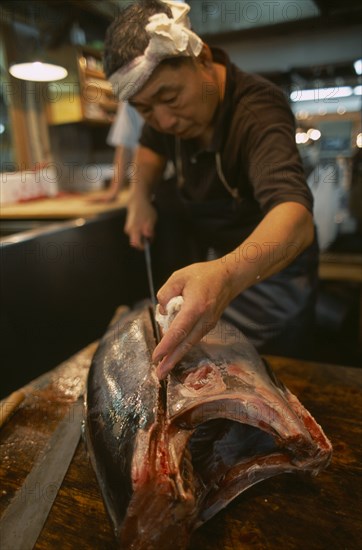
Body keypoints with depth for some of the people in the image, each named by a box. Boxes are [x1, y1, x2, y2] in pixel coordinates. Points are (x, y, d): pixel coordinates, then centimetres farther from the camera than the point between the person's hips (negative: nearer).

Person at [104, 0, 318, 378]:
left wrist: (226, 275, -66)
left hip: (268, 264, -6)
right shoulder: (170, 106, -10)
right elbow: (151, 147, 11)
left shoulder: (257, 109, -31)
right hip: (209, 260, 6)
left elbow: (297, 218, -47)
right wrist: (141, 196, -9)